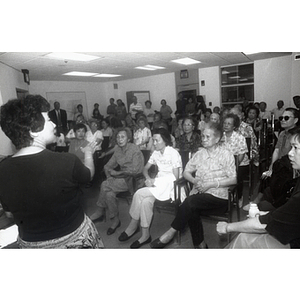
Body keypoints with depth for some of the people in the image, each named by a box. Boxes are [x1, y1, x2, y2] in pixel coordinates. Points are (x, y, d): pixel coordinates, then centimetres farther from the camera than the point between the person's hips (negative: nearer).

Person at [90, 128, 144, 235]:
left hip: (133, 180, -6)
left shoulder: (135, 150, -12)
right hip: (121, 178, 6)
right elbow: (107, 166, 12)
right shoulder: (117, 150, 9)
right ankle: (115, 220, 0)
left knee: (105, 185, -20)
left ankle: (100, 212, 1)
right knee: (109, 193, -19)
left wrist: (117, 173, -14)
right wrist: (110, 176, -7)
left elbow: (134, 170, -18)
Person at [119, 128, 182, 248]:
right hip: (157, 184, 6)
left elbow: (175, 177, -12)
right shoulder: (156, 153, 10)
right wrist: (148, 178, -7)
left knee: (139, 194, -21)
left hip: (169, 186, -5)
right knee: (145, 201, -24)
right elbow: (145, 169, 16)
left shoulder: (173, 153, -11)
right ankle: (145, 235, -10)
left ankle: (133, 225, -1)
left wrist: (154, 181, -14)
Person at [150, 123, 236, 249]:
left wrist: (211, 184, -13)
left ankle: (171, 232, -14)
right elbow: (186, 172, 15)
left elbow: (233, 179, -4)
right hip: (199, 194, 4)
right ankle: (200, 244, -8)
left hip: (218, 196, -4)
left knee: (190, 202, -30)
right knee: (192, 211, -28)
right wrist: (194, 181, -6)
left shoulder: (226, 155, -1)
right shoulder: (200, 153, 13)